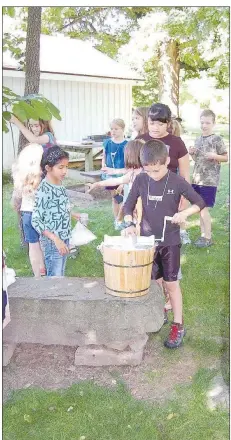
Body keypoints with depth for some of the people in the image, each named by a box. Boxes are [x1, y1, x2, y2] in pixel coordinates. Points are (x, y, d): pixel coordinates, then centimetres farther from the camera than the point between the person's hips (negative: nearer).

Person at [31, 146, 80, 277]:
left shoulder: (59, 185, 3)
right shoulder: (43, 190, -21)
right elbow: (36, 221, -21)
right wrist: (56, 240, -26)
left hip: (64, 238, 8)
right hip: (52, 242, -8)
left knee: (61, 275, 20)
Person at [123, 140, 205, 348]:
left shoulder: (177, 181, -12)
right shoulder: (141, 180, -5)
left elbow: (200, 202, -5)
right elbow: (128, 205, 3)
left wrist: (184, 213, -24)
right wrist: (129, 224, -15)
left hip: (170, 242, -2)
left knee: (171, 283, 5)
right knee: (155, 282, 15)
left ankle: (178, 326, 17)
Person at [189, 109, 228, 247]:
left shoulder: (217, 139, -7)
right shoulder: (198, 139, 12)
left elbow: (226, 157, -5)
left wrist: (214, 156, -22)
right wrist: (192, 153, 1)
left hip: (209, 180, -6)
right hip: (197, 179, 6)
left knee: (204, 208, -7)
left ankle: (208, 237, 5)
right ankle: (203, 234, 20)